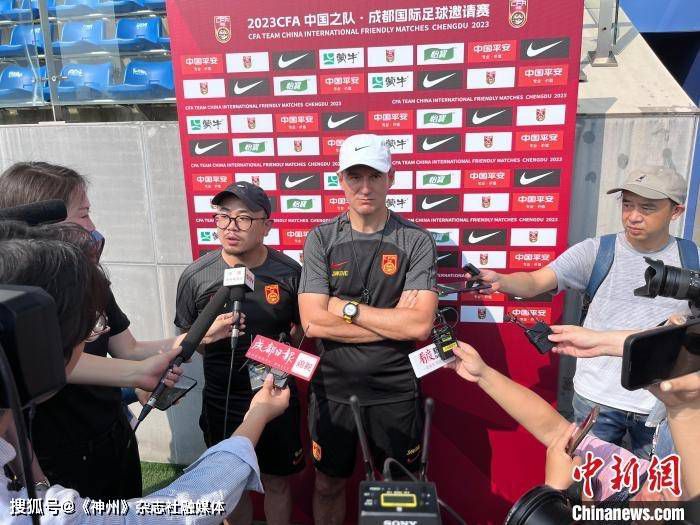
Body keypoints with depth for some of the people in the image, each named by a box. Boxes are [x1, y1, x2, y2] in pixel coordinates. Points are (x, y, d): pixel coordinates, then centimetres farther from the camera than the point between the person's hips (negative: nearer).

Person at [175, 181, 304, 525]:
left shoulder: (289, 272, -11)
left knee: (277, 482, 17)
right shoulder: (196, 275, -10)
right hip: (221, 402, 1)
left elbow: (302, 329, 3)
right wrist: (210, 334, -12)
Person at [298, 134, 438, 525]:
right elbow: (313, 322, -15)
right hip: (332, 389, 1)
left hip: (396, 392, -1)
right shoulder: (321, 239, -6)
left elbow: (420, 324, -19)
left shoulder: (417, 241, -9)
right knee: (329, 484, 22)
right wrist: (394, 322, -16)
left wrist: (346, 307, -16)